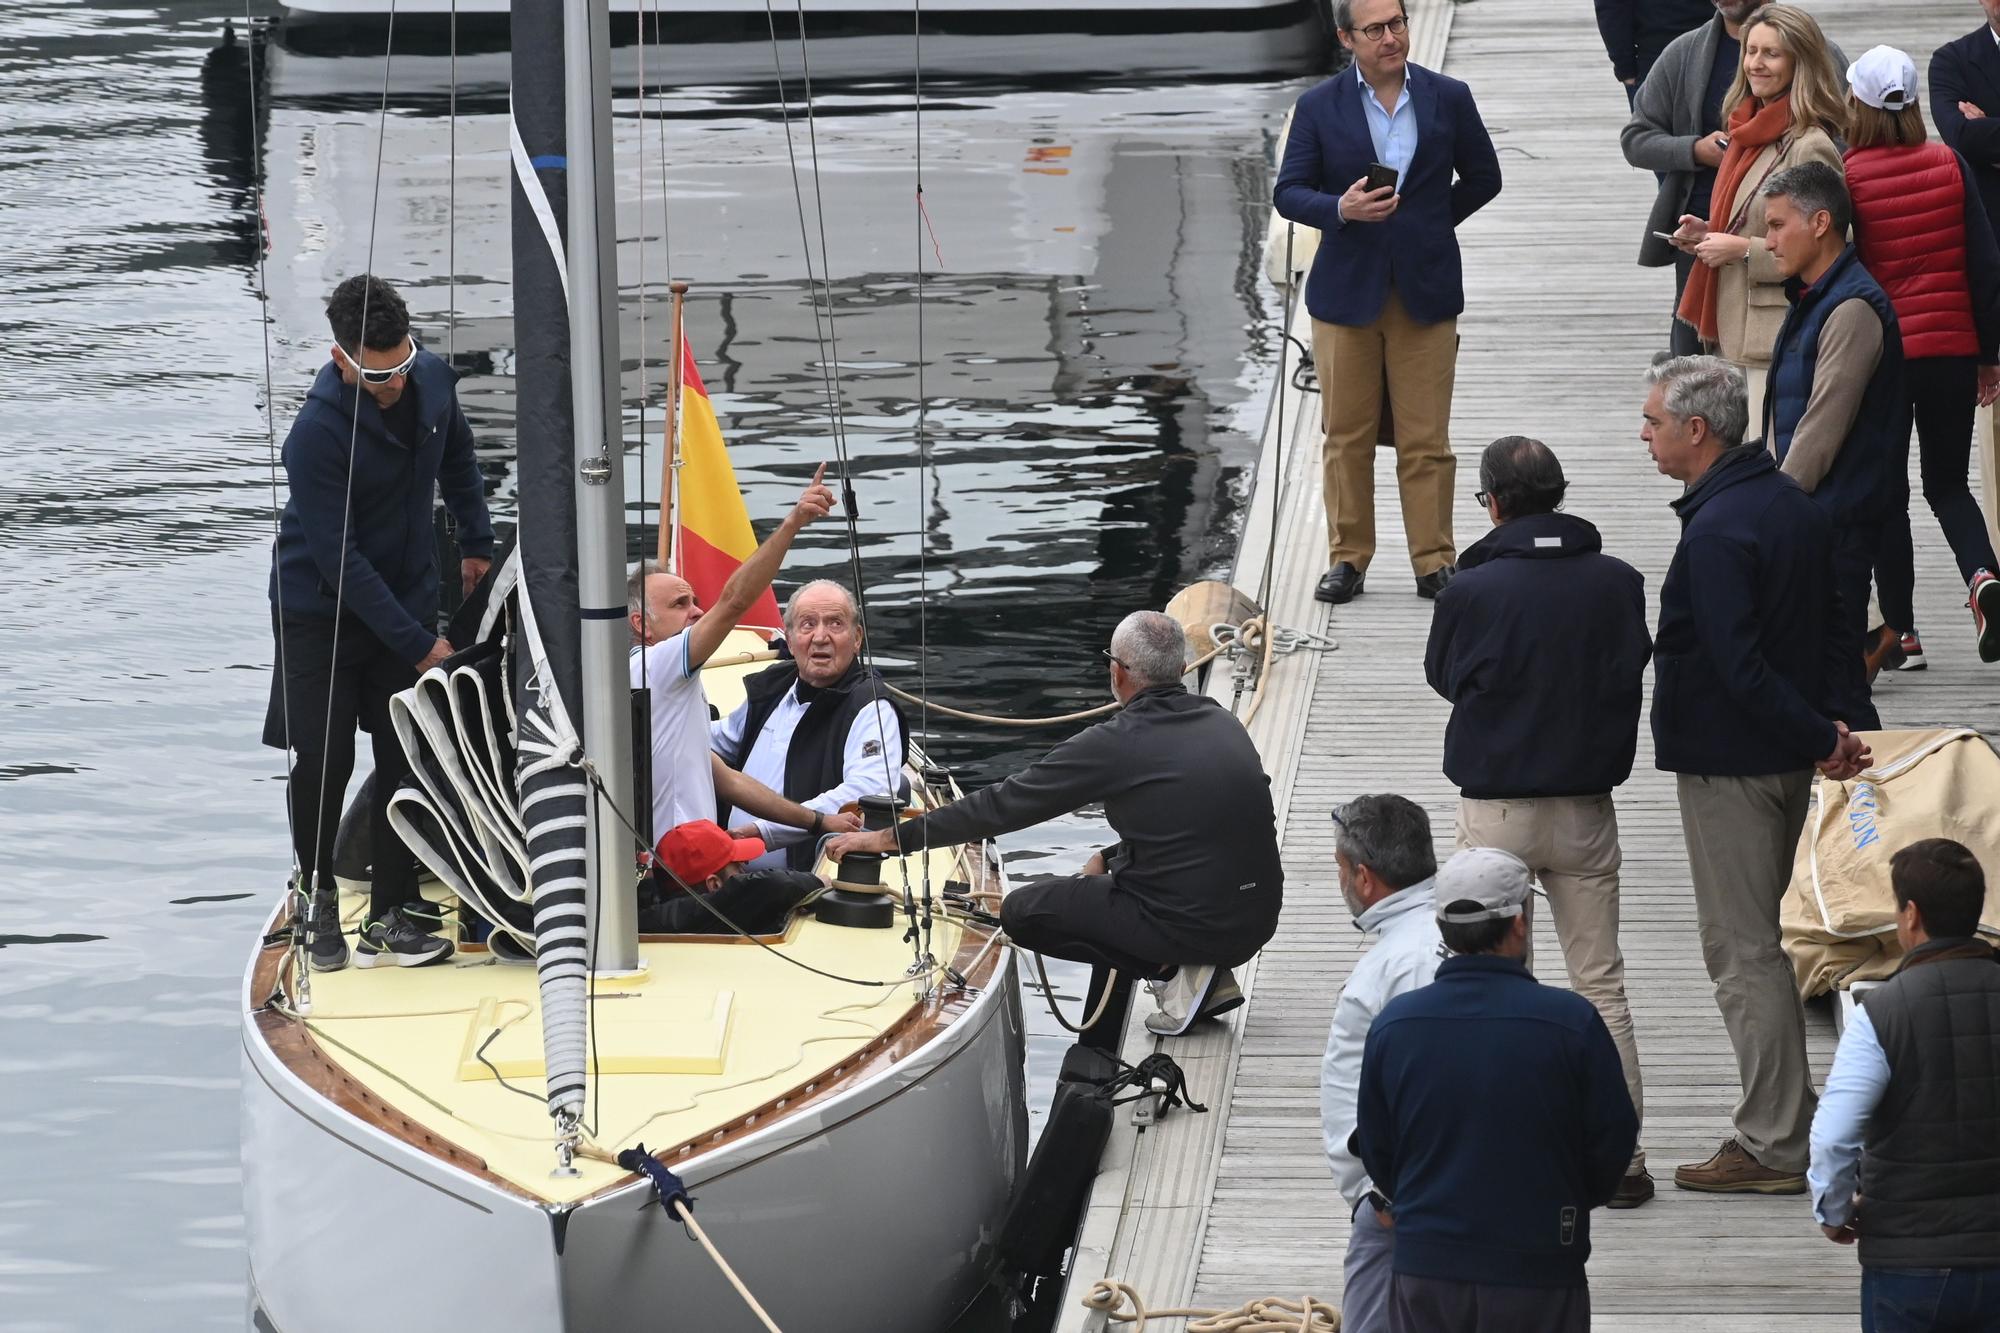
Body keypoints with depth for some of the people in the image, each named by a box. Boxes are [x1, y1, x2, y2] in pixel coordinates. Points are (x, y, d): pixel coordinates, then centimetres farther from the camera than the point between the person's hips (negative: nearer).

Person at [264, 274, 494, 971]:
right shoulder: (317, 434, -27)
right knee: (322, 761, -6)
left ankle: (390, 916, 1)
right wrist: (418, 645, -24)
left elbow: (457, 457, 16)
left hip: (406, 595, 5)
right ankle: (319, 895, 17)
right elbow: (338, 556, -25)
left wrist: (476, 541, 21)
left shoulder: (432, 379, -9)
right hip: (321, 609, -4)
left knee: (404, 757, -2)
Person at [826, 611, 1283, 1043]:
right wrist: (1109, 859, 26)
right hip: (1259, 921, 7)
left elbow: (1002, 805, -6)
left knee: (1021, 912, 9)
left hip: (1191, 925, -7)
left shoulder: (1114, 744, -11)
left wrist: (891, 838, 1)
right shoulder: (1223, 723, 9)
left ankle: (1171, 970, -1)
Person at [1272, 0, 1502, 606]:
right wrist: (1342, 209, -18)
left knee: (1426, 439, 0)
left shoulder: (1448, 98, 4)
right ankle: (1348, 560, 13)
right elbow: (1288, 192, 0)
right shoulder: (1319, 108, 1)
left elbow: (1482, 178, 14)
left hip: (1425, 289, 0)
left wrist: (1427, 224, 7)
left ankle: (1434, 561, 7)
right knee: (1346, 435, 5)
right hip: (1346, 289, 0)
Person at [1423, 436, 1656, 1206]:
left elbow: (1443, 675, 3)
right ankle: (1622, 1158, 8)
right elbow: (1632, 672, 7)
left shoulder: (1471, 591, -13)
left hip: (1494, 810, -2)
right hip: (1587, 806, 2)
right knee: (1600, 984, 9)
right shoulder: (1617, 584, -5)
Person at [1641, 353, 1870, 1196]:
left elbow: (1739, 666, -25)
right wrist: (1822, 729, 9)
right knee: (1759, 942, 18)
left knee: (1741, 952, -4)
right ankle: (1790, 1121, 21)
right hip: (1784, 755, 9)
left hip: (1728, 762, -9)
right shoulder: (1793, 505, 9)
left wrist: (1820, 737, -18)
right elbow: (1829, 634, 14)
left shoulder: (1717, 533, -21)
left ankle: (1775, 1148, -2)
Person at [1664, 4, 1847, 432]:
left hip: (1778, 344, -9)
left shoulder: (1810, 147, -13)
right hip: (1736, 337, 9)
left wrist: (1746, 250, -18)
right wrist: (1708, 234, 9)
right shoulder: (1749, 134, 15)